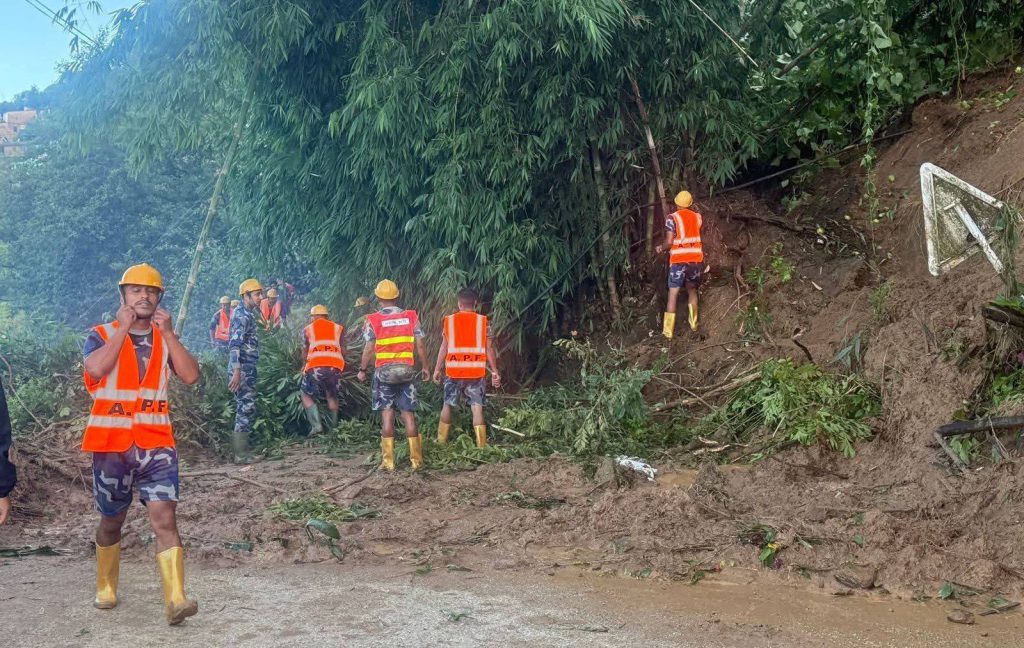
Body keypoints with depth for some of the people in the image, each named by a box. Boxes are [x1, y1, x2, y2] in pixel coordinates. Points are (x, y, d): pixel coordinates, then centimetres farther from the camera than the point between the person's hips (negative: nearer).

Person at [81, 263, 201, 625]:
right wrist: (124, 328, -13)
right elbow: (96, 368, -20)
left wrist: (168, 333, -9)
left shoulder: (165, 339, 11)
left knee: (164, 517, -13)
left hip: (157, 443, 1)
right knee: (111, 521, 13)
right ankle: (105, 589, 36)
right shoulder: (102, 335, 2)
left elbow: (190, 376, -5)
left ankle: (175, 601, -19)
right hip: (111, 443, -1)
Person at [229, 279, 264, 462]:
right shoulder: (242, 315, -13)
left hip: (247, 370, 10)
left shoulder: (248, 314, 17)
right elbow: (235, 345, -24)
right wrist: (236, 371, -31)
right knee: (247, 409, -8)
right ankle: (241, 454, -5)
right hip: (242, 370, -10)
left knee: (246, 409, 13)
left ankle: (241, 450, 18)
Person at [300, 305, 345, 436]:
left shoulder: (307, 329, 18)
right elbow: (343, 350, 17)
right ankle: (333, 428, 20)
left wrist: (305, 365, 42)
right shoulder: (338, 328, 20)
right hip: (335, 366, 2)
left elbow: (305, 352, 24)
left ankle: (316, 425, 0)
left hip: (315, 366, -2)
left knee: (307, 395, 15)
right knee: (332, 396, 21)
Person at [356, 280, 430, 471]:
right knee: (408, 414, 5)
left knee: (387, 414, 2)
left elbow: (369, 349, -3)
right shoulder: (411, 317, 1)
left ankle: (388, 460, 1)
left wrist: (362, 370, 9)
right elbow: (420, 346, 2)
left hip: (384, 371, -1)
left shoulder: (373, 320, -3)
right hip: (407, 370, 1)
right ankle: (416, 459, 5)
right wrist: (424, 367, 12)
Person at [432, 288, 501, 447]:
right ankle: (481, 444, -6)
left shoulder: (449, 320, 3)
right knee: (477, 406, 0)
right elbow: (489, 348, 0)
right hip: (476, 371, -1)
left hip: (454, 370, 1)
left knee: (447, 404, 15)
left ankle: (441, 440, 24)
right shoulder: (483, 321, 1)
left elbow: (444, 347, 2)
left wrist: (437, 369, 9)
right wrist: (495, 371, 6)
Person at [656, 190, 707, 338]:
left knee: (673, 294, 0)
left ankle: (668, 331, -2)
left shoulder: (672, 218, -5)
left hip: (679, 260, -4)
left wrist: (661, 248, 9)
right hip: (696, 259, 4)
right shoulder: (698, 217, 8)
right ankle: (693, 324, 24)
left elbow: (669, 243, -9)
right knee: (692, 290, 23)